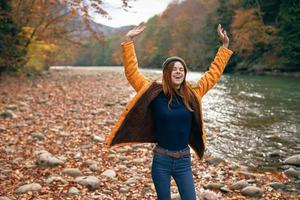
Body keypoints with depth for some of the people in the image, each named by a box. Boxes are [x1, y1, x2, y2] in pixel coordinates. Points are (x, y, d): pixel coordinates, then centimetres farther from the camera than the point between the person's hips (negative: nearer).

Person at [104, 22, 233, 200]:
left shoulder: (192, 94, 0)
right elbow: (132, 72, -8)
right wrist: (129, 41, -13)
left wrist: (225, 46, 12)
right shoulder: (154, 93, -7)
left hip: (183, 160, 2)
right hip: (161, 160, -2)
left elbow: (214, 73, 10)